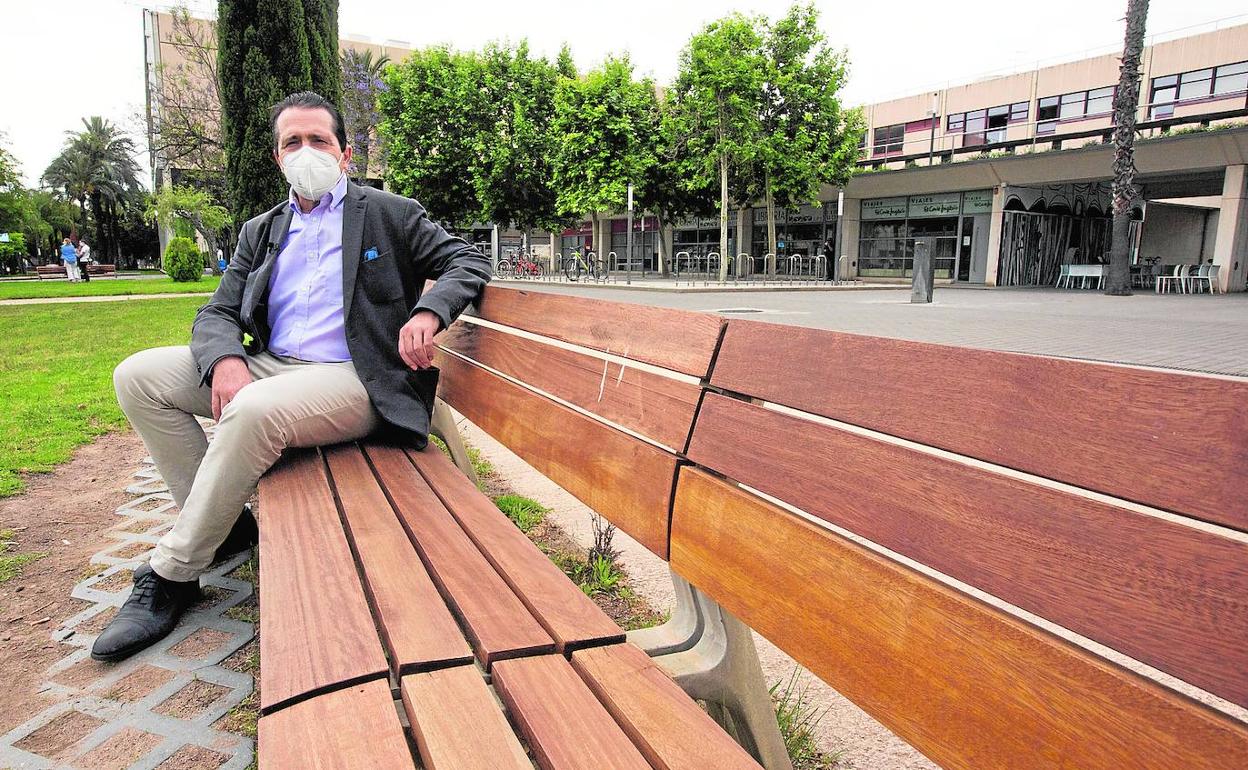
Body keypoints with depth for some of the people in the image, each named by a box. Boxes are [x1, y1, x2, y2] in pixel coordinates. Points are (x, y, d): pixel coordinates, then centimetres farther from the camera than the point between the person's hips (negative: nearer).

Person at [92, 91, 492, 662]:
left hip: (352, 380, -6)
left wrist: (428, 312, -21)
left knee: (255, 410, -35)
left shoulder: (391, 214, 7)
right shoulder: (260, 232, 19)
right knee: (138, 376, -7)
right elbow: (217, 314, 12)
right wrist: (225, 359, -13)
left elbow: (467, 261, 0)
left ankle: (171, 575, -15)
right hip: (268, 366, 6)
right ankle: (224, 523, 0)